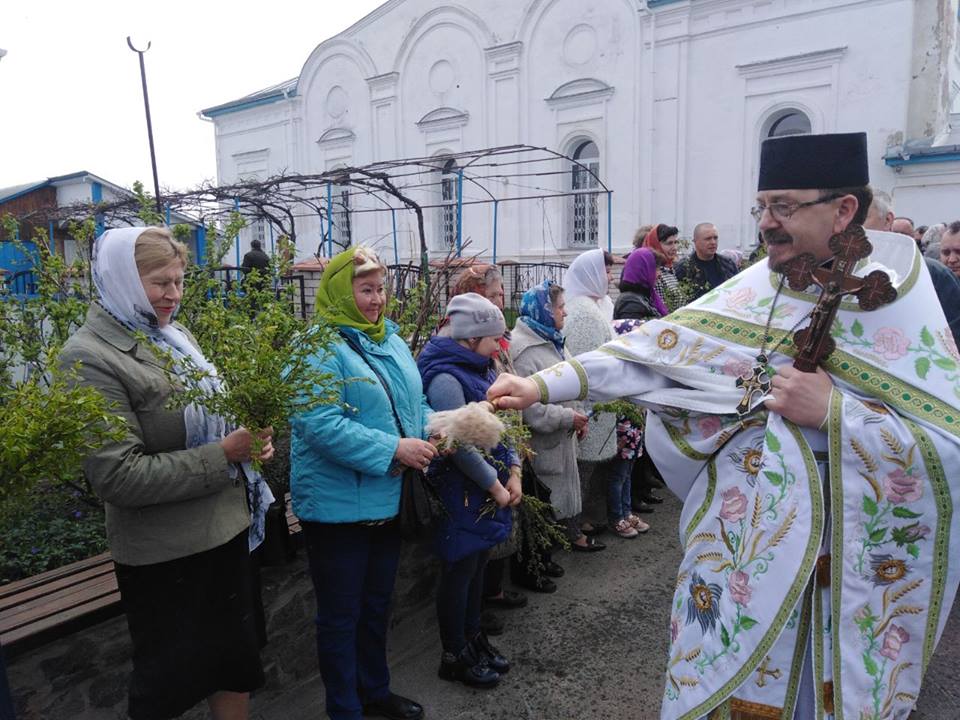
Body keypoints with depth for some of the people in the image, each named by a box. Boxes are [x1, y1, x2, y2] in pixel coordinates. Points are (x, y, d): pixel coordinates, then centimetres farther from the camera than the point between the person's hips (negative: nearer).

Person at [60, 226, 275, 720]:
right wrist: (223, 455, -24)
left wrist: (251, 439, -3)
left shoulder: (177, 336, 5)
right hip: (164, 553, -7)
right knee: (169, 679, 15)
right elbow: (117, 477, -22)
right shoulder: (91, 358, -17)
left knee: (236, 658, 22)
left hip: (227, 527, 7)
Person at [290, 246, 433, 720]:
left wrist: (435, 431, -6)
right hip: (337, 505, -8)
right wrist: (393, 450, -27)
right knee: (341, 614, 10)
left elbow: (414, 402, 15)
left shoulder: (390, 339, 8)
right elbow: (319, 423, -27)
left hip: (388, 498, 8)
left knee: (377, 604, 23)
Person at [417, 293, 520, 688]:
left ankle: (473, 636, 39)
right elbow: (460, 445, -23)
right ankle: (454, 656, 24)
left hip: (491, 486, 9)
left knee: (477, 564, 21)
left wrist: (514, 473, 1)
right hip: (462, 492, -9)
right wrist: (496, 486, -14)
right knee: (459, 571, 6)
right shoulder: (445, 378, -21)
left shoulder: (480, 369, 9)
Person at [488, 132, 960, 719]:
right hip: (735, 545, 2)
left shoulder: (907, 310, -10)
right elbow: (653, 349, -9)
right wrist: (543, 384, -17)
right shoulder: (752, 292, -4)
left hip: (846, 572, -1)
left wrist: (832, 412, -24)